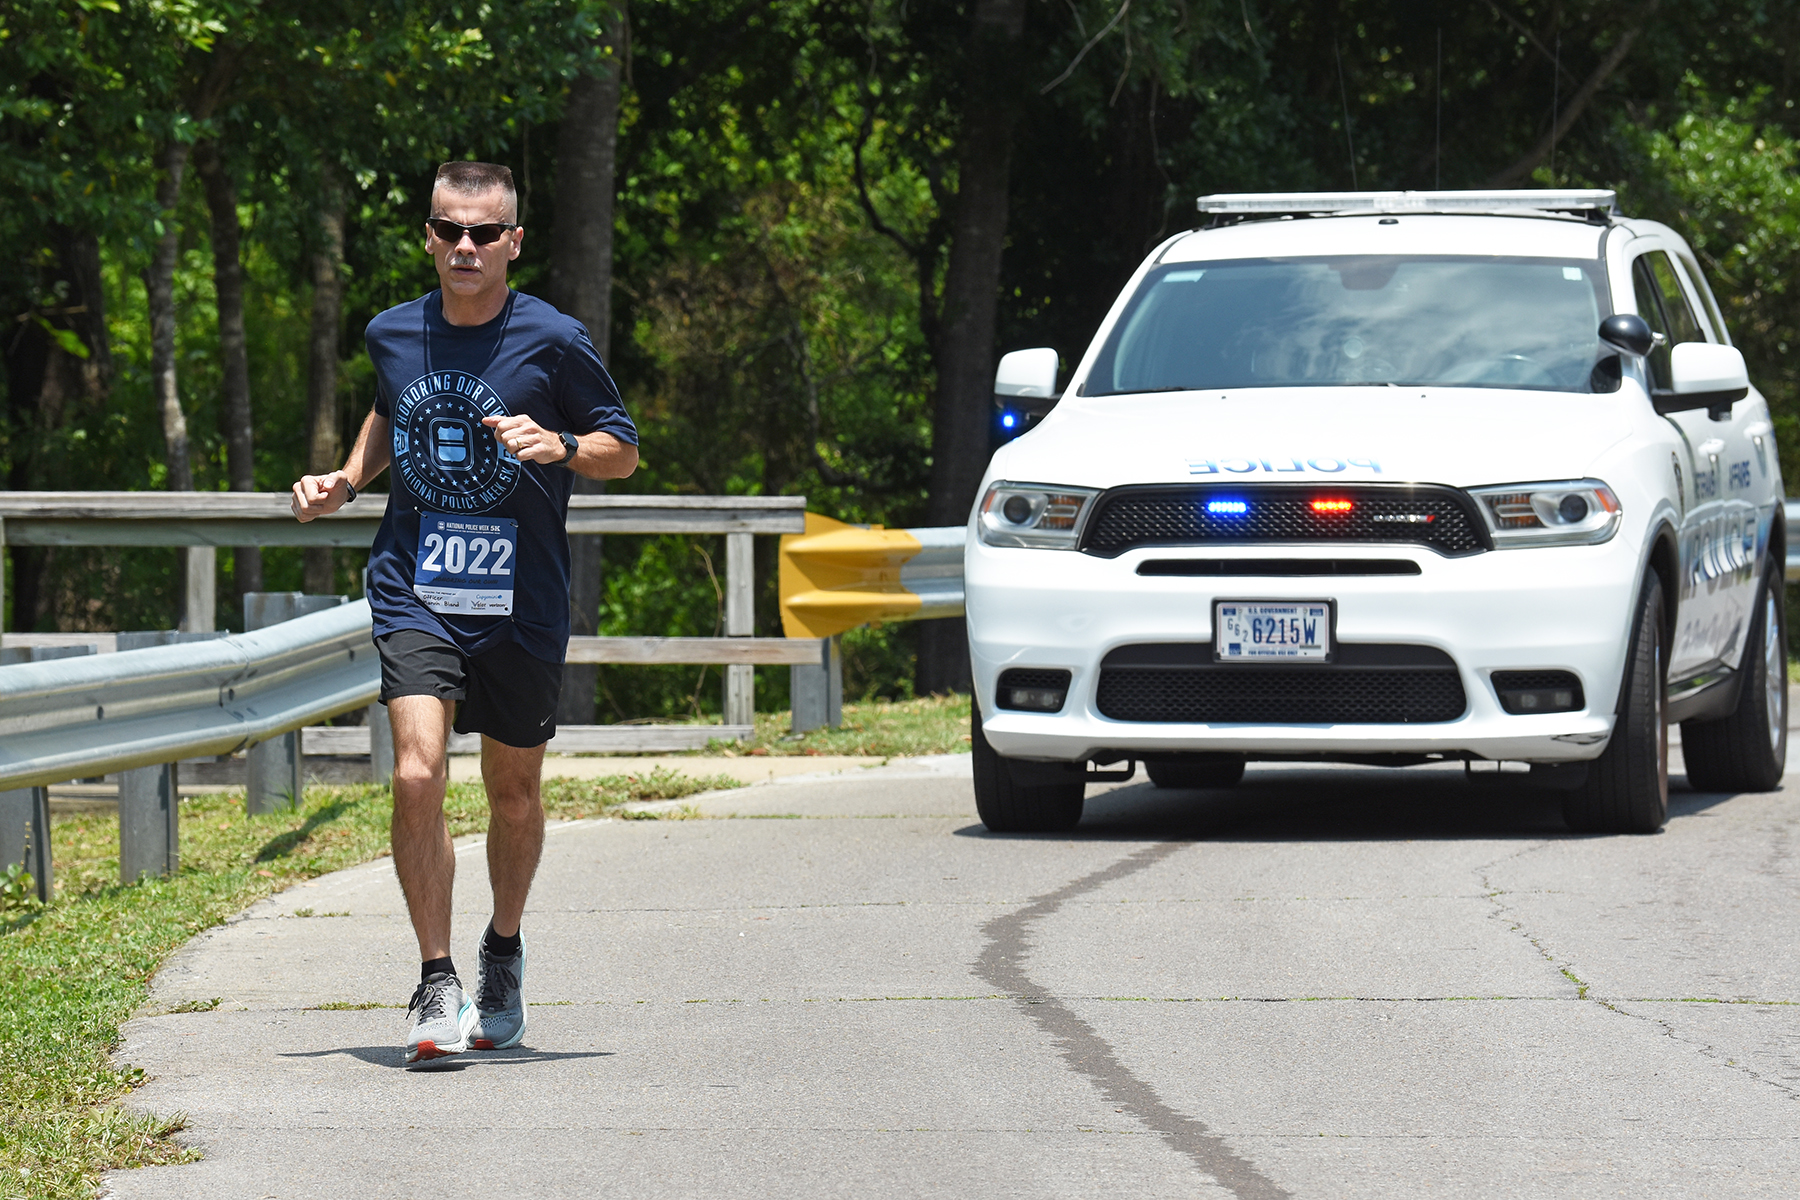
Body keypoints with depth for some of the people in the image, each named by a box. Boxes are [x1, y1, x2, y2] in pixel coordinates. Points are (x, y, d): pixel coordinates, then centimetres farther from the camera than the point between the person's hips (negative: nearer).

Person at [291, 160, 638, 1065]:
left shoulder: (552, 340, -6)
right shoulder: (394, 336, 5)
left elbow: (623, 450, 1)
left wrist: (560, 445, -19)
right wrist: (346, 481, 11)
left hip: (521, 605, -1)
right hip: (415, 592, 1)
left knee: (513, 793, 12)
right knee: (418, 773, -19)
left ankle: (503, 952, 38)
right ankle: (436, 982, -11)